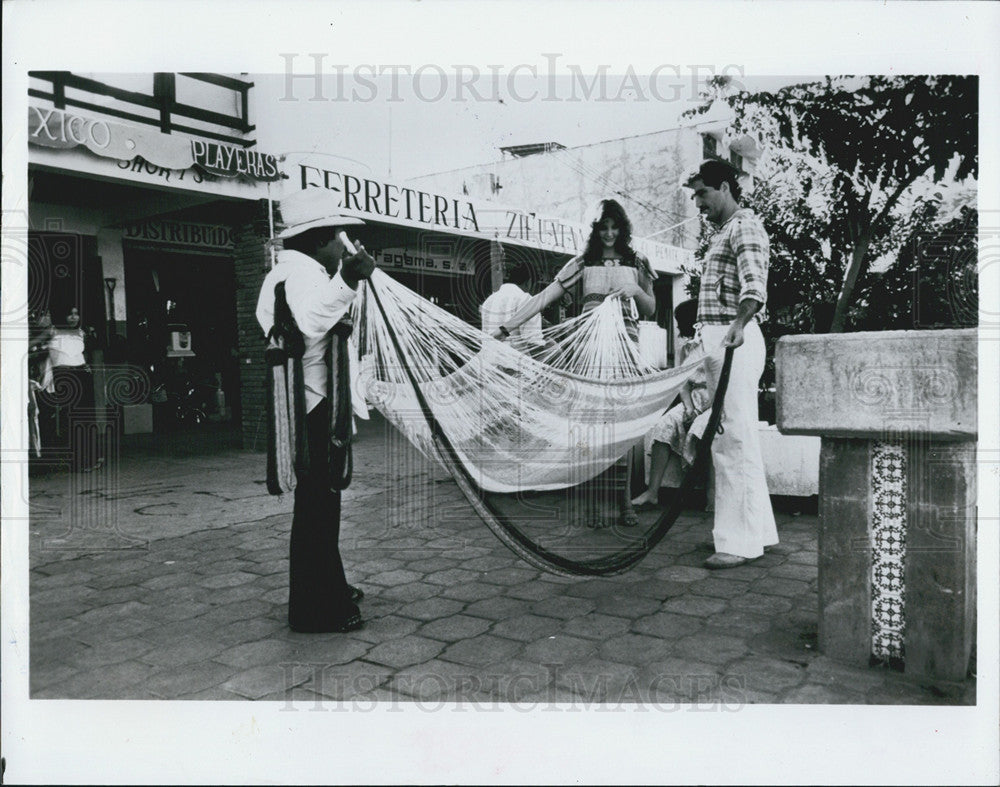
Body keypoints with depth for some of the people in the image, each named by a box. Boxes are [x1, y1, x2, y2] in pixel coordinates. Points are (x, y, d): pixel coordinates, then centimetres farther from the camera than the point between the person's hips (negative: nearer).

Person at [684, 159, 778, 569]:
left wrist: (738, 325, -42)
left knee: (733, 438, -11)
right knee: (733, 438, 13)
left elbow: (754, 285, -25)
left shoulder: (744, 227, -8)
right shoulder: (723, 231, 23)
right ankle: (755, 528, 22)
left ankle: (740, 540, -7)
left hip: (734, 341, -11)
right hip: (718, 340, 11)